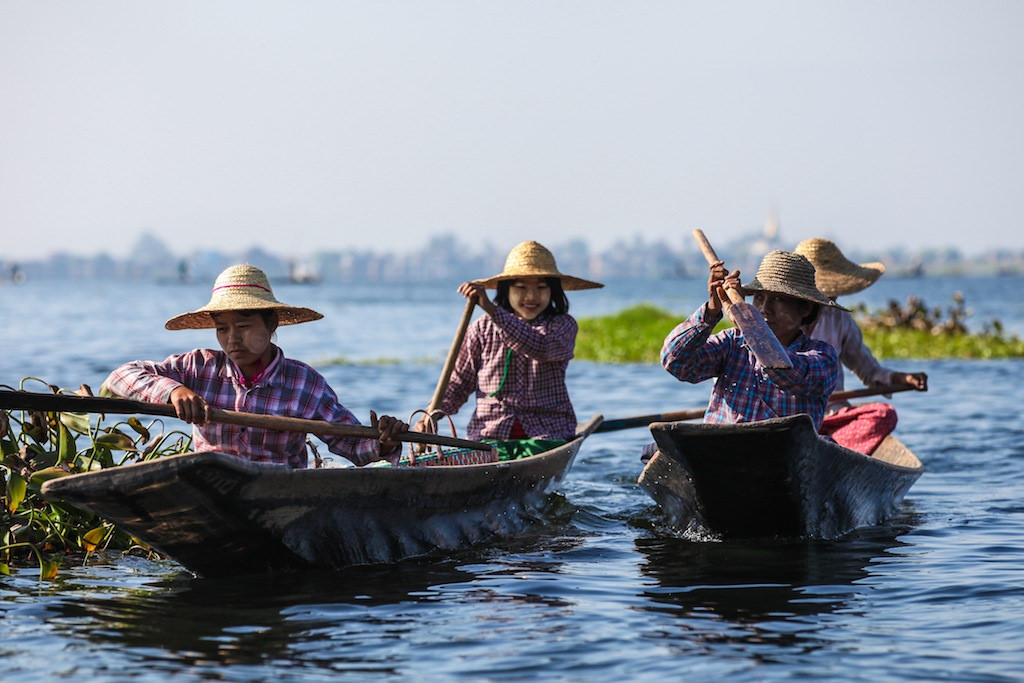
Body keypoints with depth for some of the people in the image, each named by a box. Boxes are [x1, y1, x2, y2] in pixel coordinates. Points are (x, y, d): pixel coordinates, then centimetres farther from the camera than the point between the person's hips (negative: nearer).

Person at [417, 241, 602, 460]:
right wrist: (433, 413, -8)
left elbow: (539, 347, -21)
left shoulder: (563, 326, 3)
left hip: (546, 436, -1)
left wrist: (490, 309, -31)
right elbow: (458, 382, 14)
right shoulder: (482, 329, 9)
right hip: (488, 435, 1)